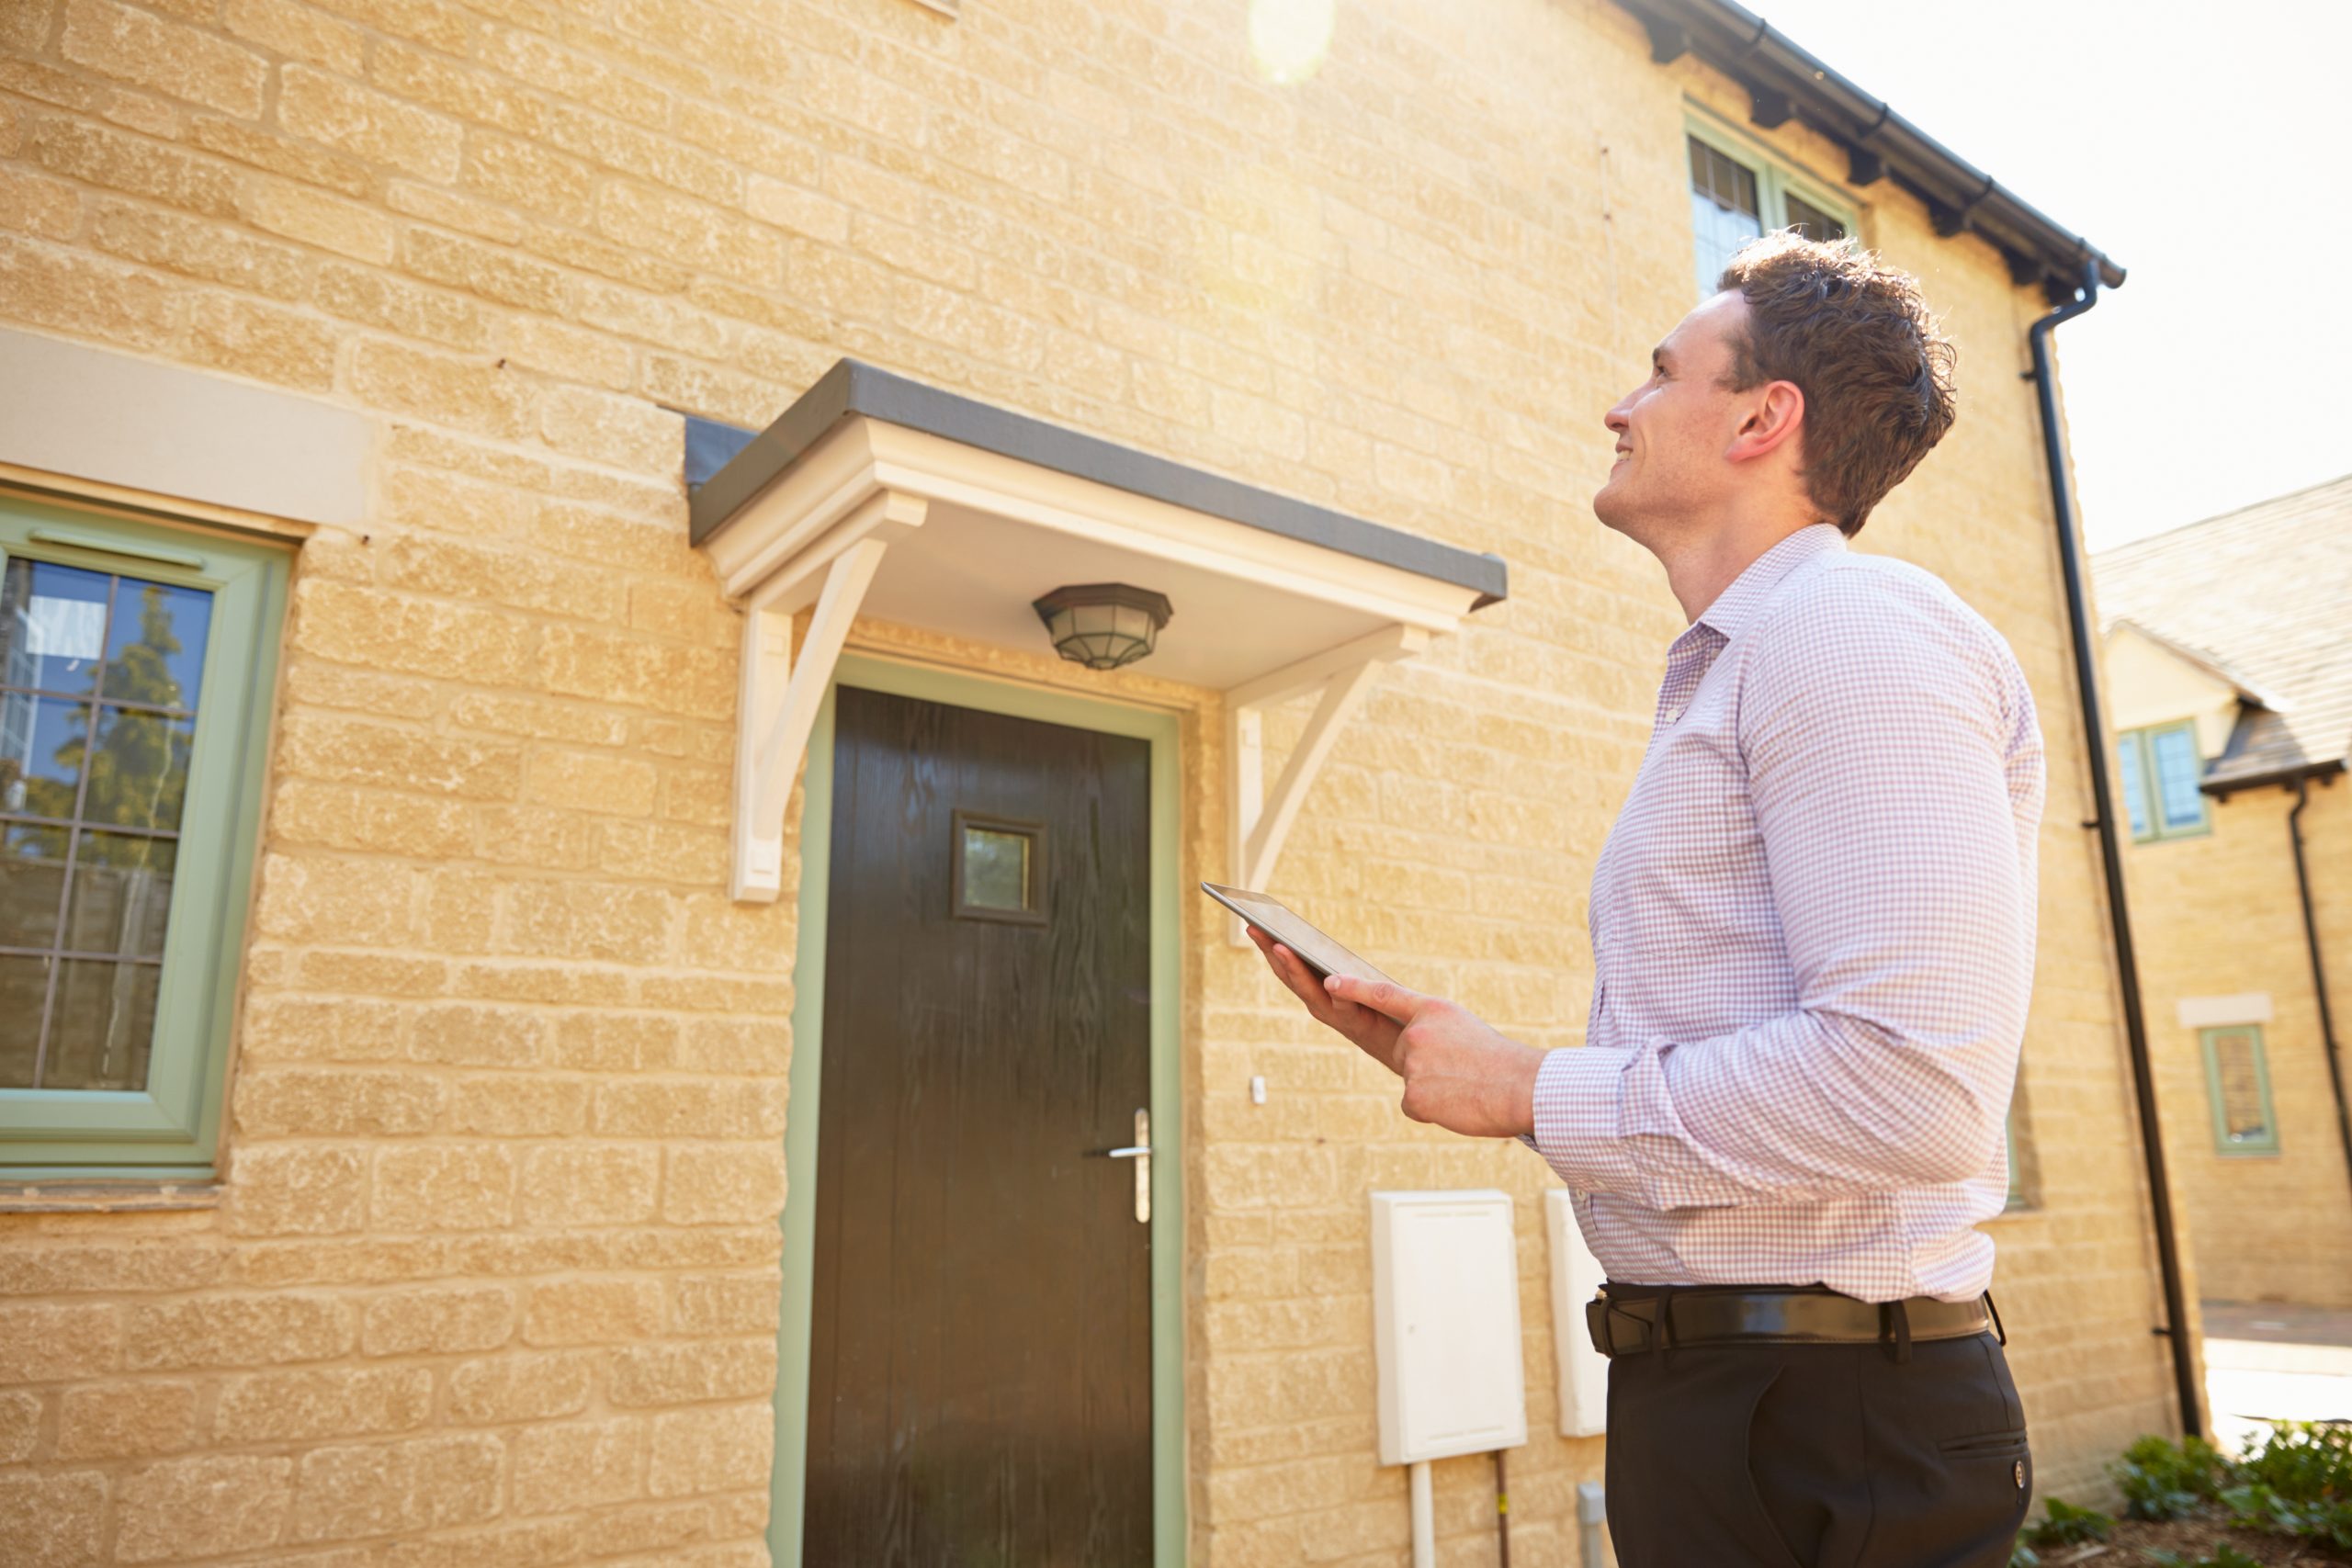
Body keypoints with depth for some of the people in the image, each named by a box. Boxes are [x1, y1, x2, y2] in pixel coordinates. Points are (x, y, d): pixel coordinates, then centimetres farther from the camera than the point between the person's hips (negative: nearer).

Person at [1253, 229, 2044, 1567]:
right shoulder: (1730, 679, 17)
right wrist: (1439, 1052, 9)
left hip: (1832, 1420, -9)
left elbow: (1912, 1089, -27)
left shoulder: (1856, 629, -15)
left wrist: (1532, 1089, -17)